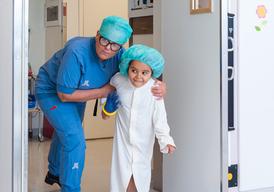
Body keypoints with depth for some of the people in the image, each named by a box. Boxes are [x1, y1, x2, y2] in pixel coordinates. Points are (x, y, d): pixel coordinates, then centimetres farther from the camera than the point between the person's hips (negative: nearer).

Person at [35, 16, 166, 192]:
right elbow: (65, 95, -33)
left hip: (75, 92, 7)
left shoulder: (118, 55, -23)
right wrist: (102, 92, -29)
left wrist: (159, 85, -35)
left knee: (65, 132, 27)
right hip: (52, 92, -7)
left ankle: (54, 173, 54)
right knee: (75, 140, -19)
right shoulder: (77, 53, -40)